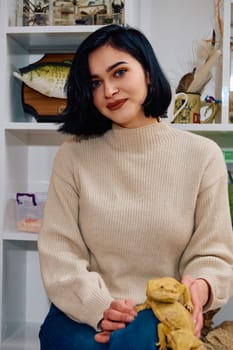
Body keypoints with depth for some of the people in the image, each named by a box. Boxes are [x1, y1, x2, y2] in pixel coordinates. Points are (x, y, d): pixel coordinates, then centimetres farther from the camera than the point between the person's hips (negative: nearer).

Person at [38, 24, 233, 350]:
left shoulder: (203, 155, 0)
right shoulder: (73, 156, 2)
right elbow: (58, 250, -2)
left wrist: (201, 286, -22)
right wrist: (97, 307, -18)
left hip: (165, 319, -1)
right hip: (83, 316, 1)